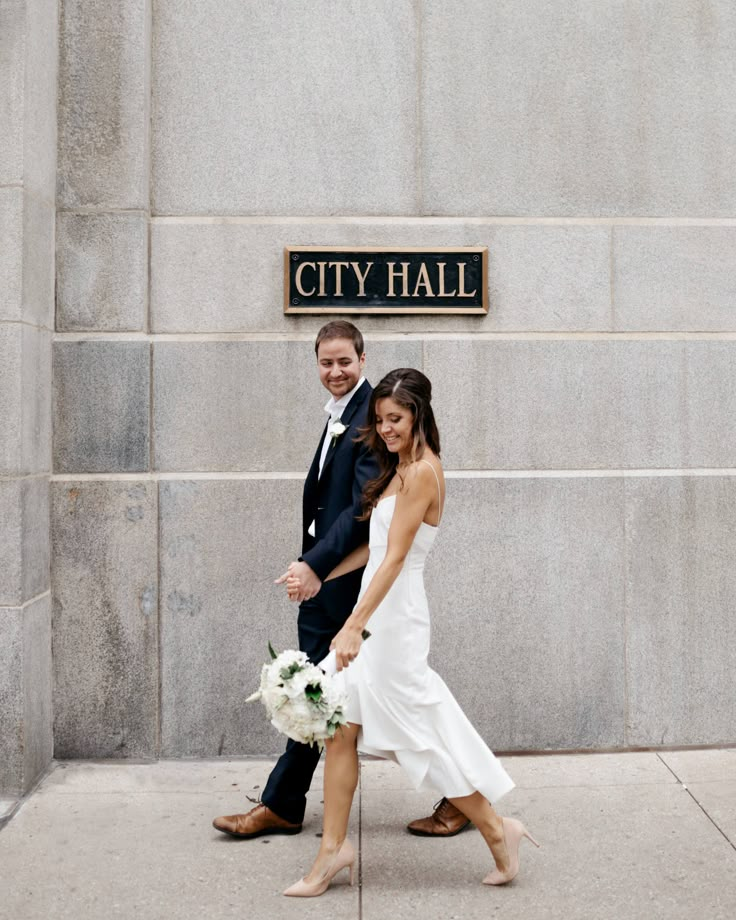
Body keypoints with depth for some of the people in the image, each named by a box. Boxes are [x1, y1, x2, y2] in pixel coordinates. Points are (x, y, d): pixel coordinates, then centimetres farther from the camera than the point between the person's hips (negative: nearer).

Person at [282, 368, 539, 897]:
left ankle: (498, 831, 18)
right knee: (341, 730, 8)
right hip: (378, 613, 9)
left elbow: (395, 558, -22)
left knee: (422, 734, 1)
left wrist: (354, 627, -27)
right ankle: (334, 850, 16)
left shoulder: (422, 472, -15)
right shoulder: (398, 470, 14)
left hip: (395, 617, -9)